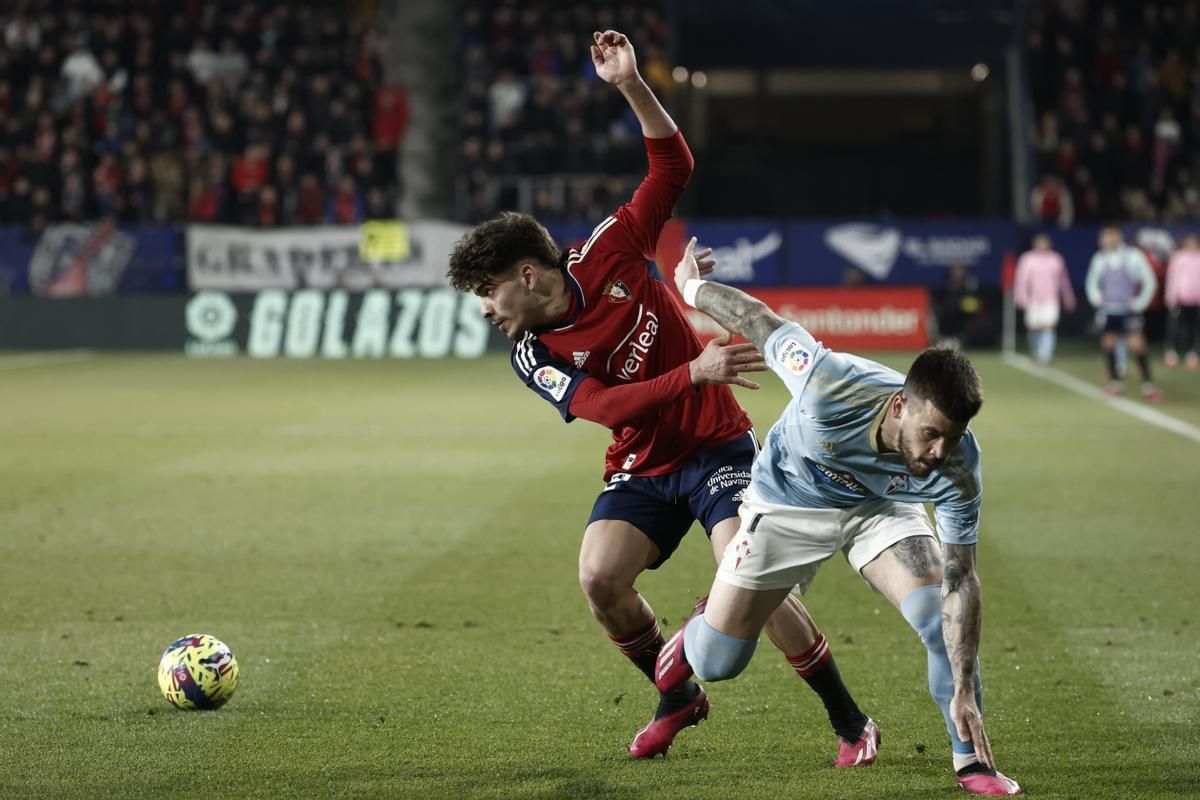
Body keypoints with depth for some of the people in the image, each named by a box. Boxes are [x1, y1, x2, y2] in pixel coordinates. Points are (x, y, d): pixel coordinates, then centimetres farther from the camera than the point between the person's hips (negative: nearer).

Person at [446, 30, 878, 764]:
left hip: (718, 448, -3)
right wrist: (694, 373, -35)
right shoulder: (534, 359, -7)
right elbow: (610, 407, -22)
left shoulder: (611, 256, -8)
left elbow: (674, 166, -5)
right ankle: (678, 698, 8)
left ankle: (850, 720, -7)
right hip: (643, 469, 3)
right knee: (599, 578, -19)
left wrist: (631, 85, -17)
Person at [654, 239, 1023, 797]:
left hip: (882, 509, 1)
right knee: (715, 665, 3)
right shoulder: (831, 386, -43)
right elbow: (759, 321, -24)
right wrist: (694, 287, -5)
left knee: (940, 616, -23)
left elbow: (960, 582, -28)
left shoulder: (958, 468, -34)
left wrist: (965, 692, -34)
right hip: (788, 501, -1)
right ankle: (702, 628, 41)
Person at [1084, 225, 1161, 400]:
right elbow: (1092, 282, 17)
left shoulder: (1133, 256, -8)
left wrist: (1139, 302, -6)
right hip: (1108, 310, 4)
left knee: (1137, 345, -14)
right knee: (1108, 343, 3)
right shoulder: (1100, 259, 2)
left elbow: (1149, 282, -2)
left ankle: (1147, 384, -11)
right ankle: (1114, 382, 18)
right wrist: (1097, 299, 2)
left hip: (1129, 309, -4)